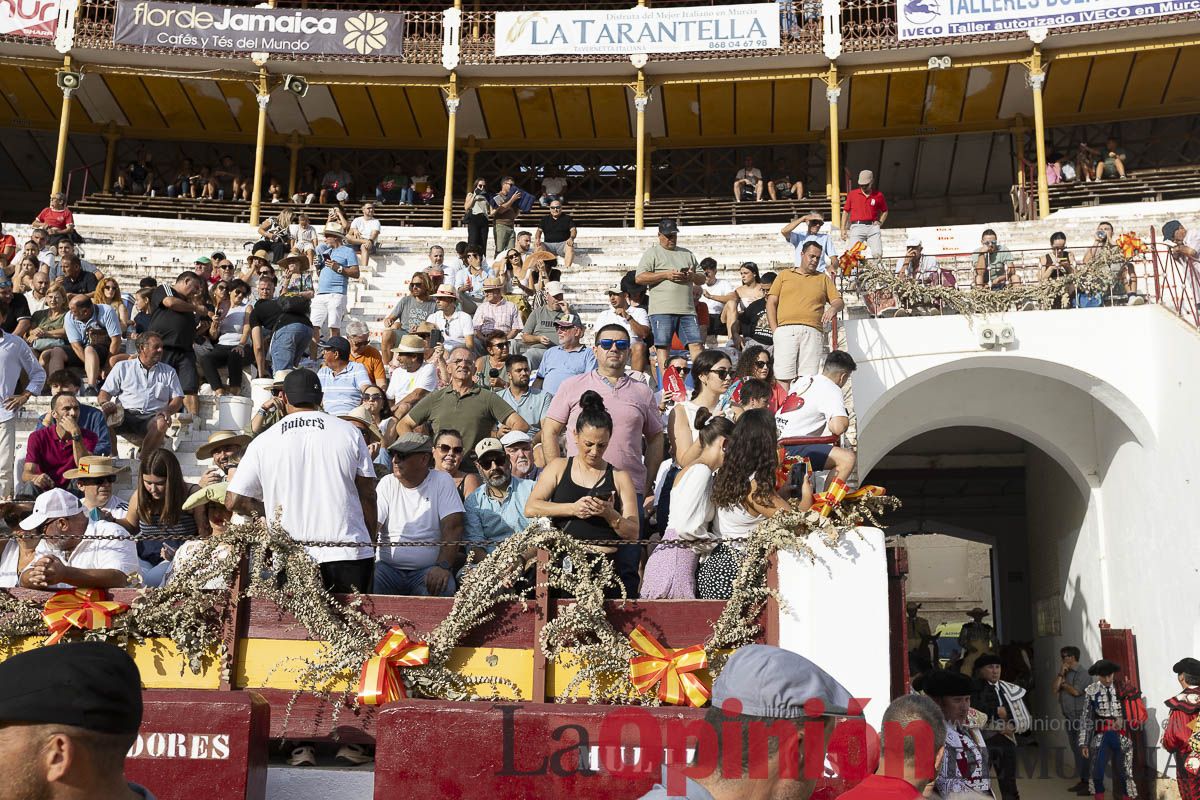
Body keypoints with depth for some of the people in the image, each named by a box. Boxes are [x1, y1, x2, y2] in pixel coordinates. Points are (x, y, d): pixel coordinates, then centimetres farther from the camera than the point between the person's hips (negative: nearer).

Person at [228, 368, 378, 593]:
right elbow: (368, 495, 5)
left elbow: (234, 501, 3)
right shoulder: (349, 432, 4)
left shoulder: (264, 442, 4)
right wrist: (370, 545, 14)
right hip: (350, 554, 0)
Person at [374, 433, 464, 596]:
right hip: (388, 568, 2)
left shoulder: (442, 482, 2)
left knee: (443, 588, -33)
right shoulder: (387, 483, 9)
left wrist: (443, 566, -23)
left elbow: (452, 528, -8)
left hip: (429, 570, -2)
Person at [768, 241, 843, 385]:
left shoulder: (824, 279, 23)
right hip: (786, 330, -1)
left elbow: (839, 301, 16)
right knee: (784, 377, -11)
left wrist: (834, 308, -10)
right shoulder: (784, 275, 20)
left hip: (812, 331, 1)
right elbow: (771, 303, 13)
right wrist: (775, 330, 0)